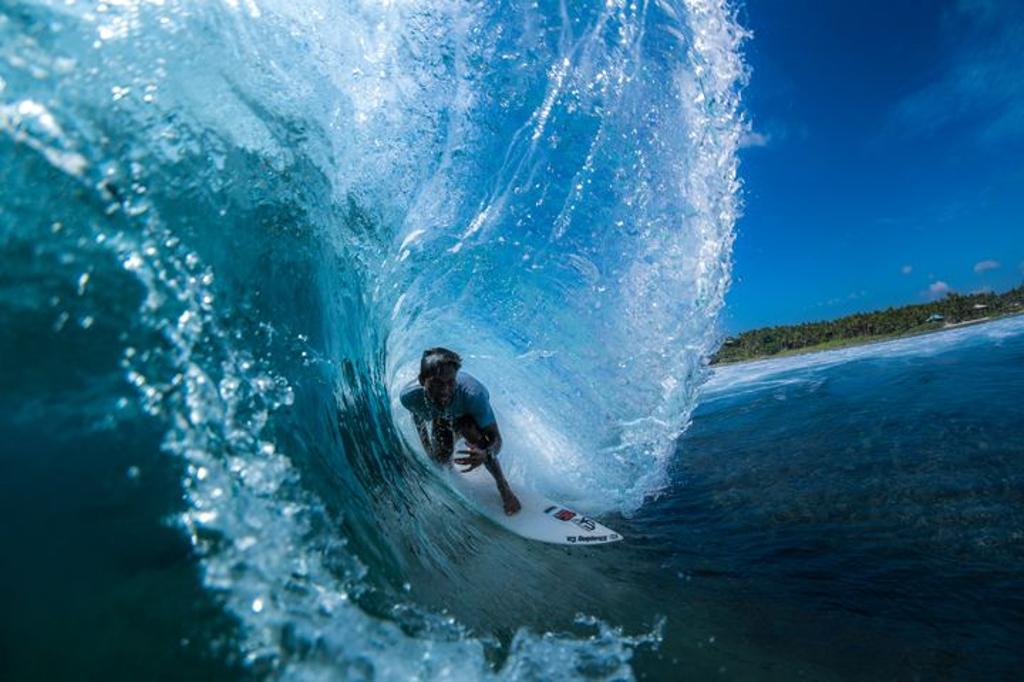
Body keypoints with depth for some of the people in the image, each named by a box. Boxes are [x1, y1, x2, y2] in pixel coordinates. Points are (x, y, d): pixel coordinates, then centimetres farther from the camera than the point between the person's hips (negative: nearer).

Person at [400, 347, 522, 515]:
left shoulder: (473, 394, -46)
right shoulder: (409, 395, -37)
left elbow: (496, 438, -40)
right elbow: (416, 414, -9)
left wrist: (485, 455, -61)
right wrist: (426, 445, -5)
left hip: (469, 414, -2)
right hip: (440, 418, 3)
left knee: (471, 432, -33)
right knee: (441, 459, -8)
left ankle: (503, 487, -13)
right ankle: (455, 433, 30)